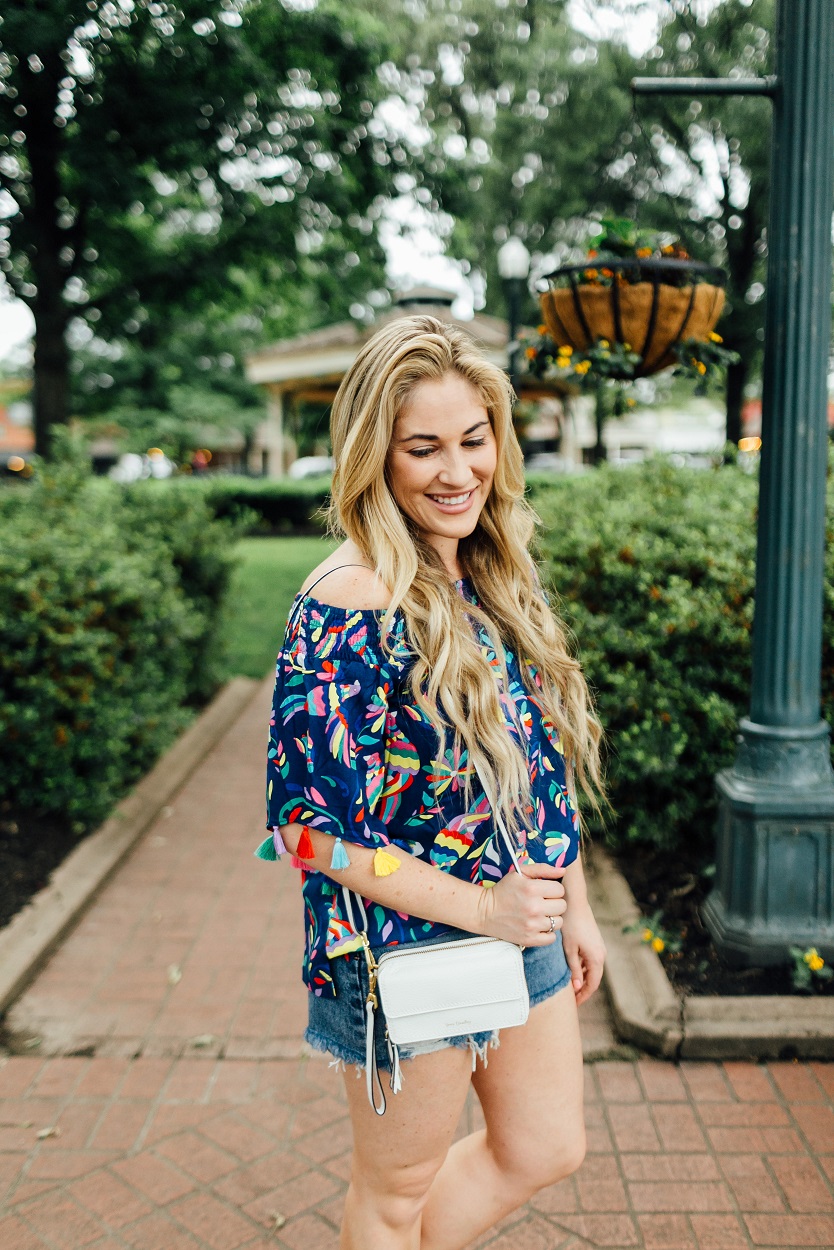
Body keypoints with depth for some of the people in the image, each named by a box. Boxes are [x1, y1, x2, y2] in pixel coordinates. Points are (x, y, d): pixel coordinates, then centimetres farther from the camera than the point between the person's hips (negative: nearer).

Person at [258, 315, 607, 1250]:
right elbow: (306, 821, -22)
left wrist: (572, 905, 12)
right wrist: (482, 906, -21)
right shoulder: (351, 602, -23)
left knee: (547, 1149, 23)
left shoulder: (498, 575, 1)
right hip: (407, 946, -7)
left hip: (525, 924, 8)